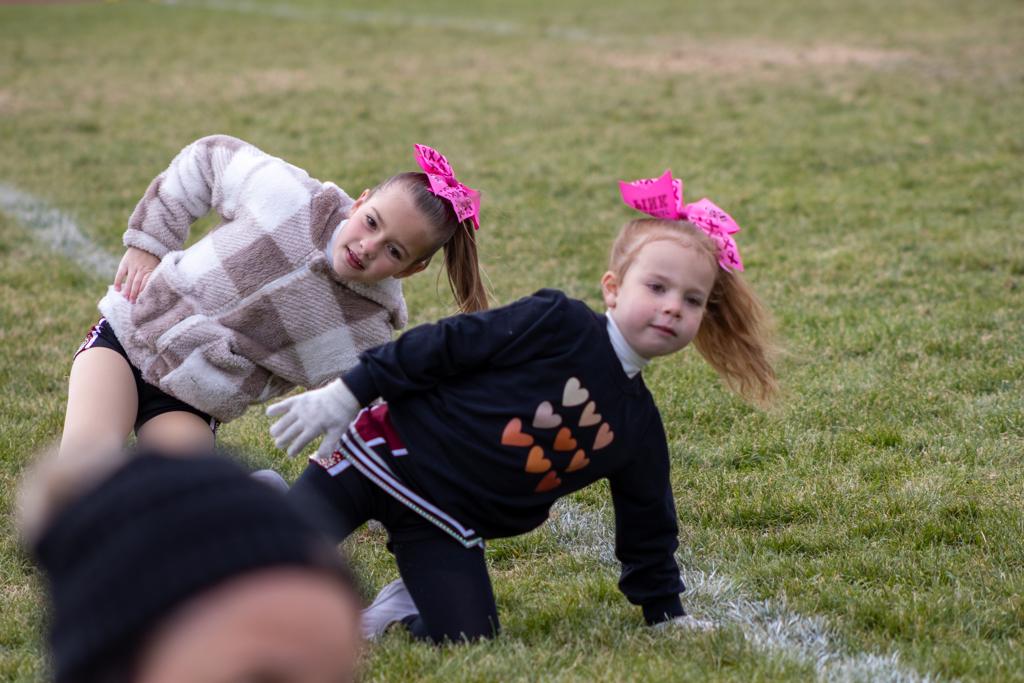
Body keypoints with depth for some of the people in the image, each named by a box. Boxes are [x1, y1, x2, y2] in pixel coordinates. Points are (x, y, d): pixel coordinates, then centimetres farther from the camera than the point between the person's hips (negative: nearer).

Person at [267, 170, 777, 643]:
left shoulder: (639, 428, 4)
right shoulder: (558, 322, -14)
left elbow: (647, 530, 16)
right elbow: (442, 346, -13)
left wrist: (667, 614, 15)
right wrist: (349, 392, -14)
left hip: (449, 526, 5)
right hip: (386, 456, -5)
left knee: (466, 639, -12)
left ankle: (405, 606, 16)